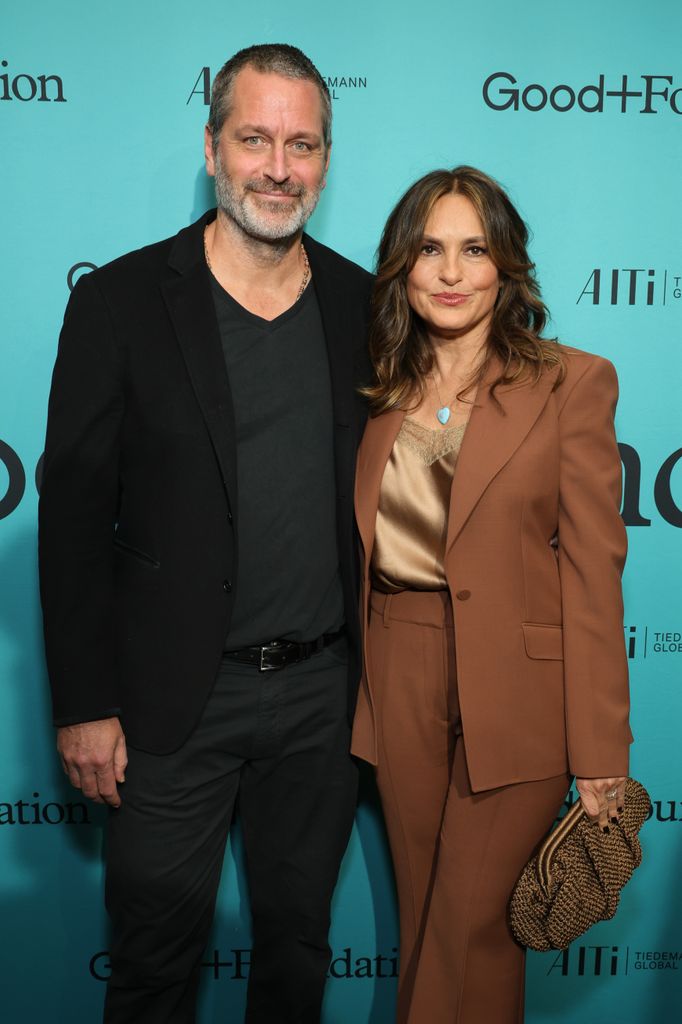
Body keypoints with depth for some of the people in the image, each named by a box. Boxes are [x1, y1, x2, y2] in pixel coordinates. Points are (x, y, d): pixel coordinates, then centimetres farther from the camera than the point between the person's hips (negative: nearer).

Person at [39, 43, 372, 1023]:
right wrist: (84, 704, -8)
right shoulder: (122, 300, -7)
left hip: (324, 691, 3)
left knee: (300, 938, 21)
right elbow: (74, 512, -7)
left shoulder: (365, 306, 2)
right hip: (174, 697, -2)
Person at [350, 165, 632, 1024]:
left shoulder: (571, 384, -6)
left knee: (473, 932, 5)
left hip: (516, 691, -4)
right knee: (423, 920, 16)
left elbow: (593, 567, -9)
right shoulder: (381, 395, 7)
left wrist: (599, 751, -10)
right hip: (401, 689, 4)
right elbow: (365, 558, 11)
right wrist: (366, 689, 5)